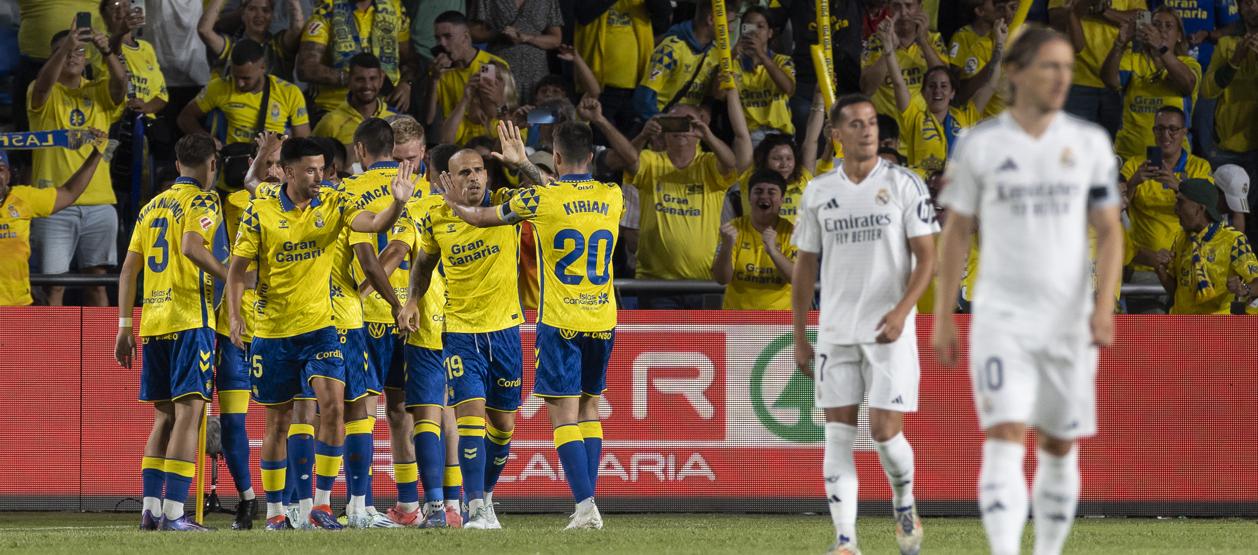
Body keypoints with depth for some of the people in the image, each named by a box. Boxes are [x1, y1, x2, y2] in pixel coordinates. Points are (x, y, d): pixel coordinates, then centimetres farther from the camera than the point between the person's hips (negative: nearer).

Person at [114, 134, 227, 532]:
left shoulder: (153, 206, 19)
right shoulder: (203, 200, -2)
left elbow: (129, 268, 16)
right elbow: (191, 246, -20)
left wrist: (124, 327, 17)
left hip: (153, 321, 7)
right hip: (190, 319, -7)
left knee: (164, 415, 13)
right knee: (188, 411, -9)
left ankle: (150, 509, 7)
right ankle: (173, 513, -17)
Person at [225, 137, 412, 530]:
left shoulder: (332, 205, 0)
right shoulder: (260, 212, -4)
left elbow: (374, 223, -14)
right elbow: (237, 268, 0)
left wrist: (397, 203, -34)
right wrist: (235, 315, -12)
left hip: (319, 326, 1)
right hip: (273, 332, -1)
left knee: (333, 403, -18)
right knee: (278, 421, 7)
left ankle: (320, 504, -11)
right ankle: (274, 510, 20)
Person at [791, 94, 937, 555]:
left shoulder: (904, 185, -2)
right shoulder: (819, 192, 7)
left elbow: (926, 258, -4)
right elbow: (805, 266, 14)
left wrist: (901, 311, -19)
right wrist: (800, 338, 10)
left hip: (889, 331, -3)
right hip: (835, 332, 3)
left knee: (885, 430, -8)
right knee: (838, 435, -2)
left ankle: (904, 505, 22)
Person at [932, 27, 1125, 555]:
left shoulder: (1090, 143, 4)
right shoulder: (978, 144, 0)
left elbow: (1109, 230, 6)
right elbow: (956, 233, 6)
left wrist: (1104, 303, -8)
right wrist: (942, 318, 3)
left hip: (1069, 319, 2)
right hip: (1001, 316, -2)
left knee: (1060, 449, 9)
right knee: (1004, 441, -15)